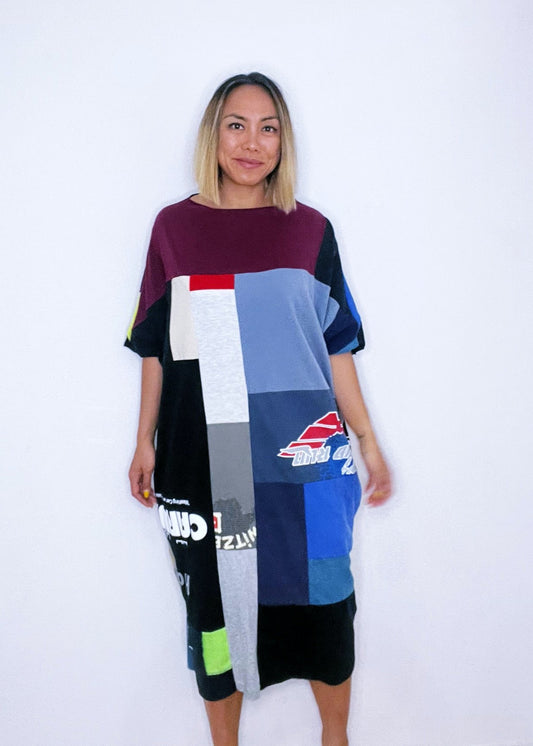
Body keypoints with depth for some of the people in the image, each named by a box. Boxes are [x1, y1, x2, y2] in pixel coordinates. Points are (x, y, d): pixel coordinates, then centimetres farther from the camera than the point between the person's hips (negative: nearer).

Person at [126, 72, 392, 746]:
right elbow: (155, 347, 7)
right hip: (204, 458, 0)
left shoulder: (309, 229, 4)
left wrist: (368, 441, 4)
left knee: (323, 602, 10)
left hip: (301, 460, 1)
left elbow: (337, 345, 6)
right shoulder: (175, 226, 3)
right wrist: (144, 443, 7)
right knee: (216, 600, 12)